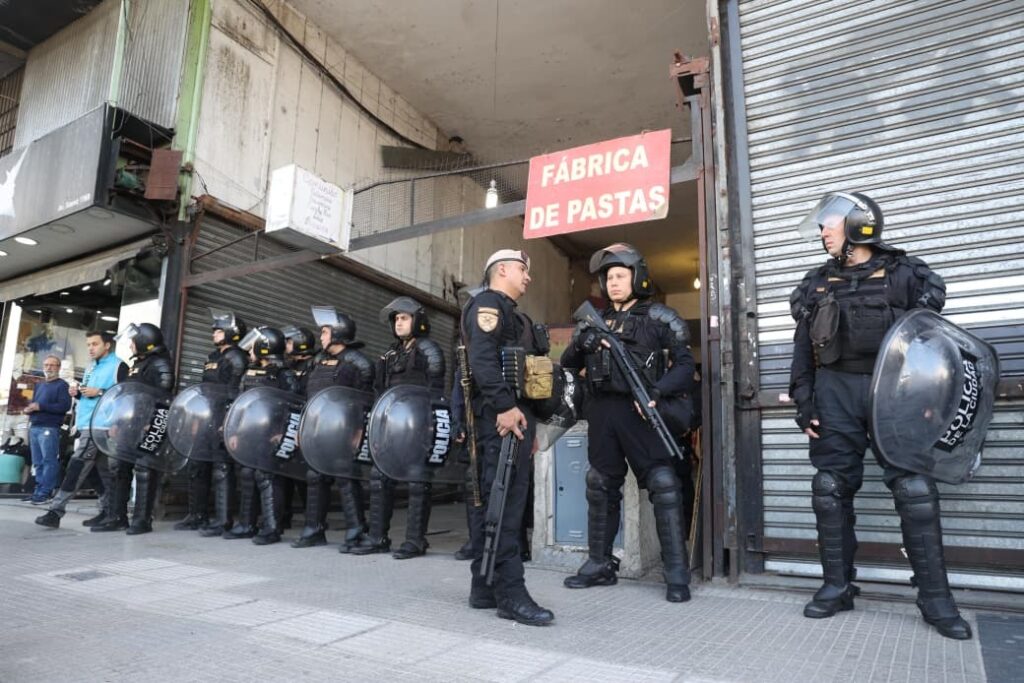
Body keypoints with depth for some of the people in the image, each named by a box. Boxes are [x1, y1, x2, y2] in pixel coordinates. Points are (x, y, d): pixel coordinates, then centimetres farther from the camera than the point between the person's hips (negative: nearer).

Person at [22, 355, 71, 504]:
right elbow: (33, 404, 28)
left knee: (49, 461, -9)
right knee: (37, 462, 8)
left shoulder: (62, 385, 0)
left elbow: (65, 406, -14)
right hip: (34, 427, 8)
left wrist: (40, 406, -18)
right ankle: (39, 489, 12)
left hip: (49, 428, -8)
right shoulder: (39, 385, 24)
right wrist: (28, 408, 3)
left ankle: (45, 492, -10)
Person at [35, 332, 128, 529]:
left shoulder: (118, 366, -5)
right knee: (104, 470, 9)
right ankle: (108, 512, 12)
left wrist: (99, 392, -20)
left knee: (77, 467, -14)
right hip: (86, 424, 9)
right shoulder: (92, 368, 23)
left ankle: (56, 511, -13)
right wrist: (77, 393, 6)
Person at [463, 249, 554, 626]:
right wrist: (504, 406, -24)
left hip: (517, 414, 10)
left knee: (496, 502, 10)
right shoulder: (486, 304, -2)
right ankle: (510, 593, -8)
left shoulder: (515, 316, 29)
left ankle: (485, 588, 16)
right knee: (501, 503, -10)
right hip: (500, 416, -10)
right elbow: (482, 359, -17)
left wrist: (528, 418, 21)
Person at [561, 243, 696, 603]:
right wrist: (579, 344, -6)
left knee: (664, 486, -8)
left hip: (640, 411, -5)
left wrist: (657, 392, -20)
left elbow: (685, 365, -3)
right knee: (601, 487, 11)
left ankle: (677, 573, 2)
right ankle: (600, 564, 23)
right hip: (602, 410, 5)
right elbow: (568, 365, 16)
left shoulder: (659, 318, 2)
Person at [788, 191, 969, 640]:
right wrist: (804, 403, 4)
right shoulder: (817, 284, 12)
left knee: (915, 491, -6)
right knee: (831, 490, 3)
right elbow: (803, 350, 12)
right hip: (835, 392, 3)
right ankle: (837, 586, 14)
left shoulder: (905, 274, 5)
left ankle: (935, 597, 6)